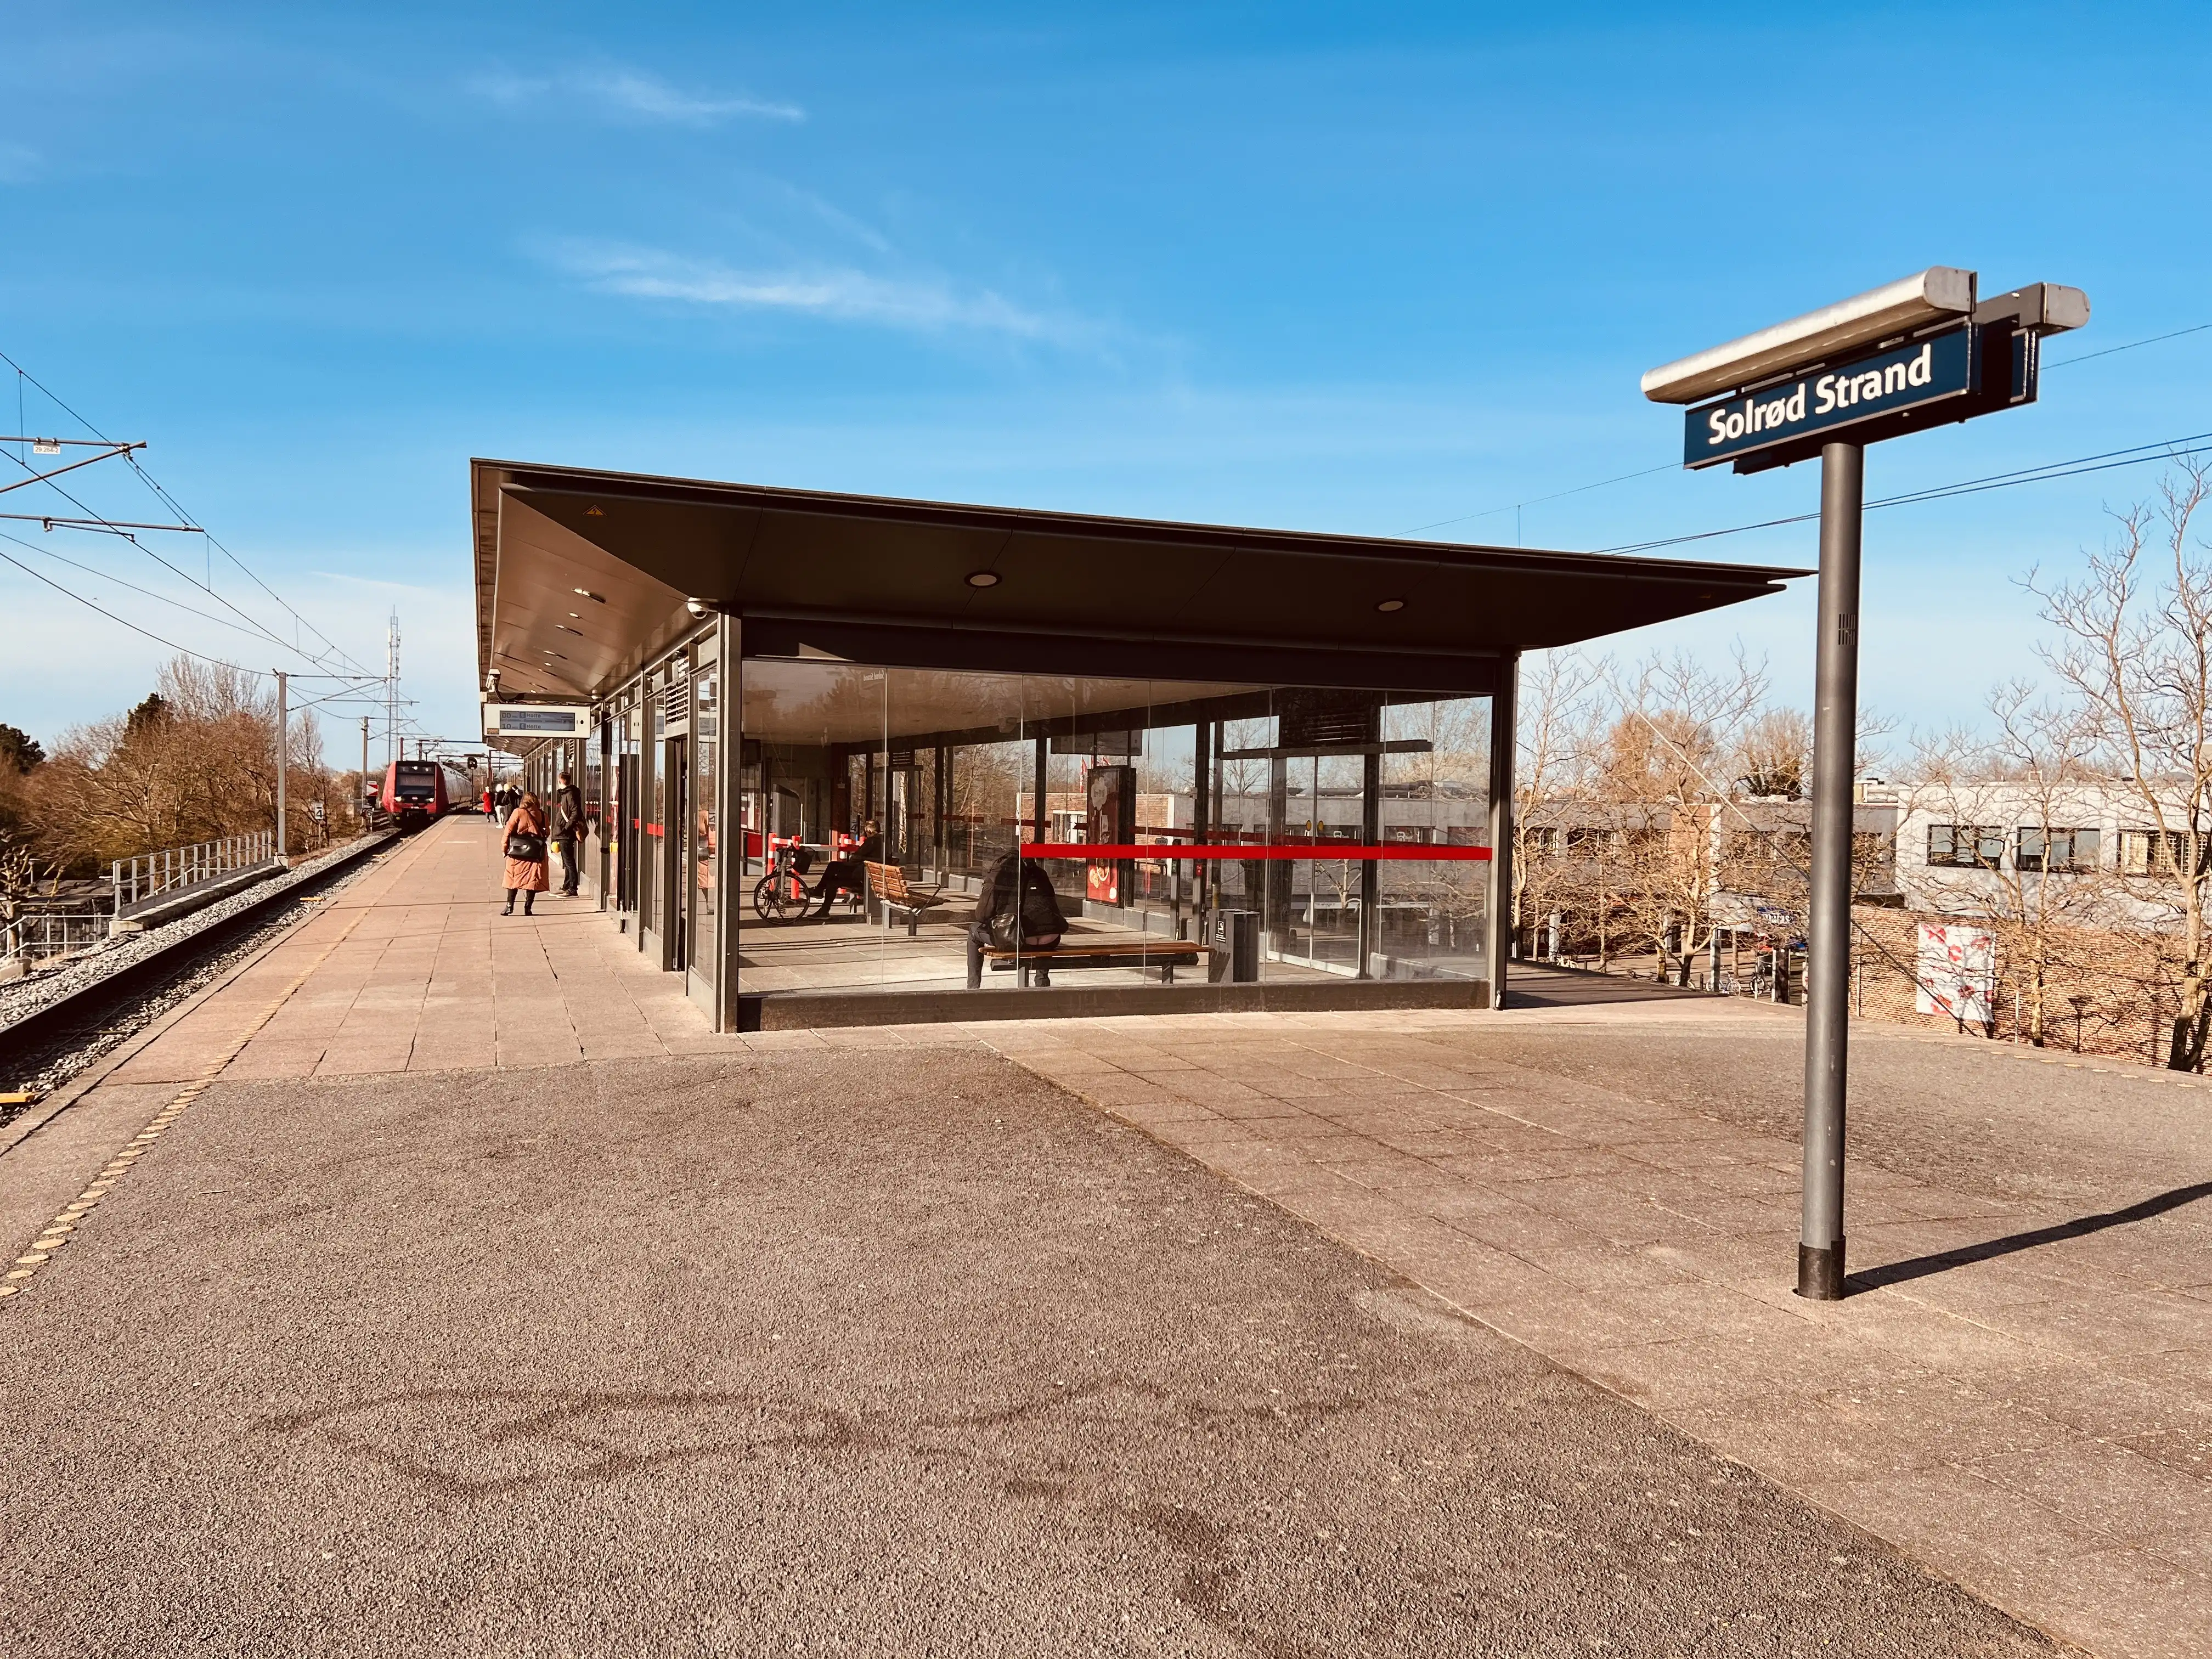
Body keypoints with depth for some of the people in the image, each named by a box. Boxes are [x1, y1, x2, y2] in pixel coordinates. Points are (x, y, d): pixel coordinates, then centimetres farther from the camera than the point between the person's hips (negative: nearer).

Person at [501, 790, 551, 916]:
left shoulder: (518, 812, -1)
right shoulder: (543, 815, 6)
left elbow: (509, 831, -3)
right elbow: (546, 833, 6)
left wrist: (505, 848, 3)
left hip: (517, 852, -1)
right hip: (536, 852, 1)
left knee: (513, 878, 11)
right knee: (532, 879, 6)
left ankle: (510, 906, 8)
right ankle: (528, 908, 3)